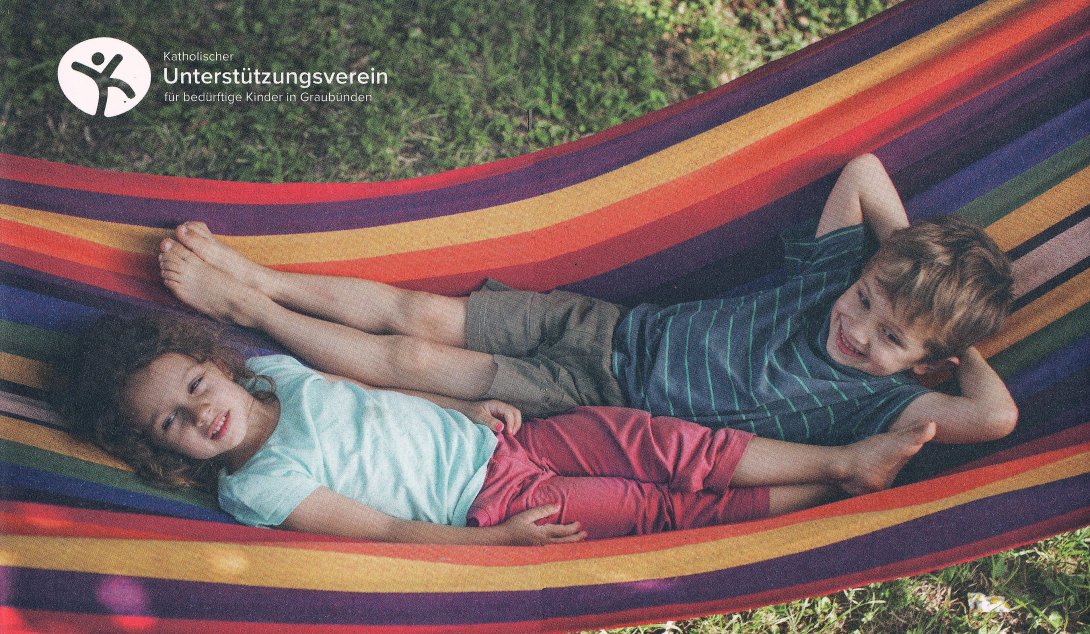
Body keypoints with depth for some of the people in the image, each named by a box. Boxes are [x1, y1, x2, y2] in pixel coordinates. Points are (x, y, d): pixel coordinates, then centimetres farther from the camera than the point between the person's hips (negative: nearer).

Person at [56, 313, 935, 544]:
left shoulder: (272, 369, 5)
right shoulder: (256, 490, -14)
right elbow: (386, 531, -14)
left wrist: (470, 406, 5)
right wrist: (501, 539, -16)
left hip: (494, 437, 6)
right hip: (487, 509, -5)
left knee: (669, 447, -9)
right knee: (664, 508, -9)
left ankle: (844, 459, 1)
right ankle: (834, 496, 4)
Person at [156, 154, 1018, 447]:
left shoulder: (873, 397, -14)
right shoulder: (830, 280, -3)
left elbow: (994, 414, -28)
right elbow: (863, 166, 5)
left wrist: (965, 347, -11)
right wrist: (912, 262, 2)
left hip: (608, 404, -3)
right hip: (609, 328, 3)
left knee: (413, 361, -8)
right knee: (423, 315, -4)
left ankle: (251, 307, 6)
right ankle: (256, 284, 13)